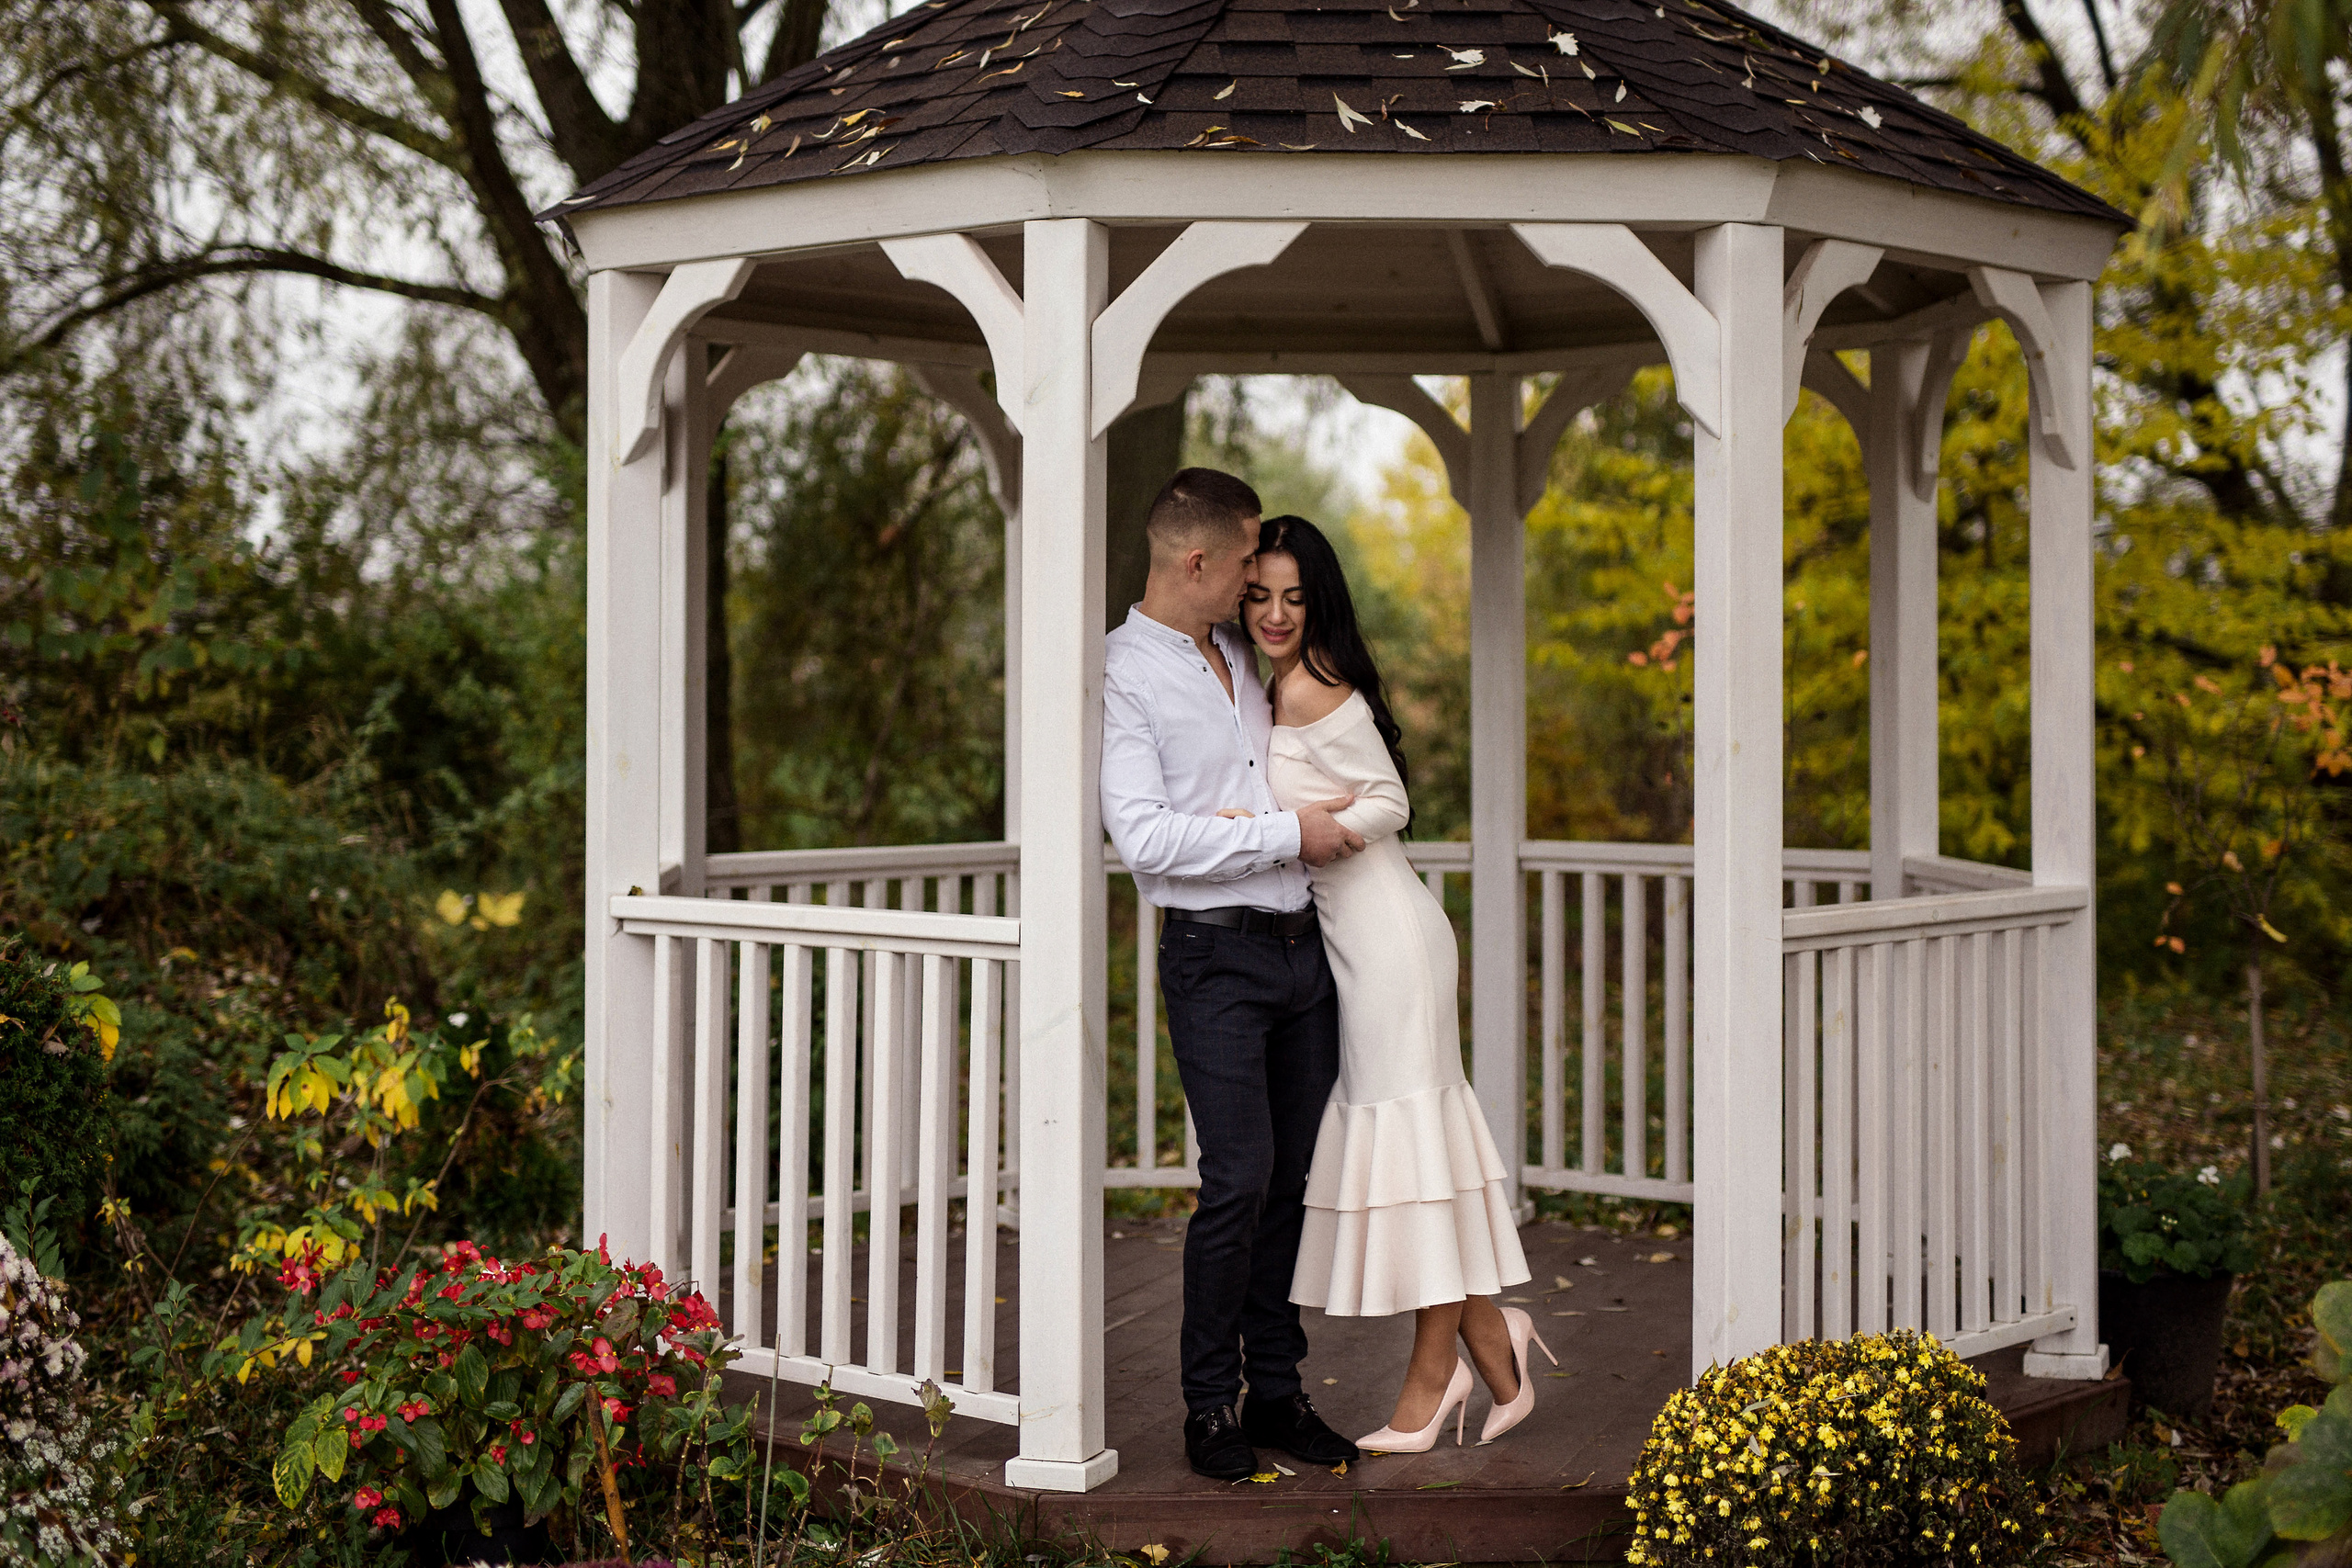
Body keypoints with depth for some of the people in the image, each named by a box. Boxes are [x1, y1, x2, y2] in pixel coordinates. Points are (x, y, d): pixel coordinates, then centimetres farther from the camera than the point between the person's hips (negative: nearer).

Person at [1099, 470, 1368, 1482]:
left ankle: (1277, 1391, 15)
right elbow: (1144, 836, -19)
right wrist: (1289, 832, -15)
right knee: (1241, 1176, -13)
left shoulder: (1239, 650, 15)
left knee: (1295, 1176, 7)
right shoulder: (1126, 674, -9)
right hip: (1215, 954, -7)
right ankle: (1210, 1403, 0)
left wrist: (1347, 811, 20)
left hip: (1301, 944, 7)